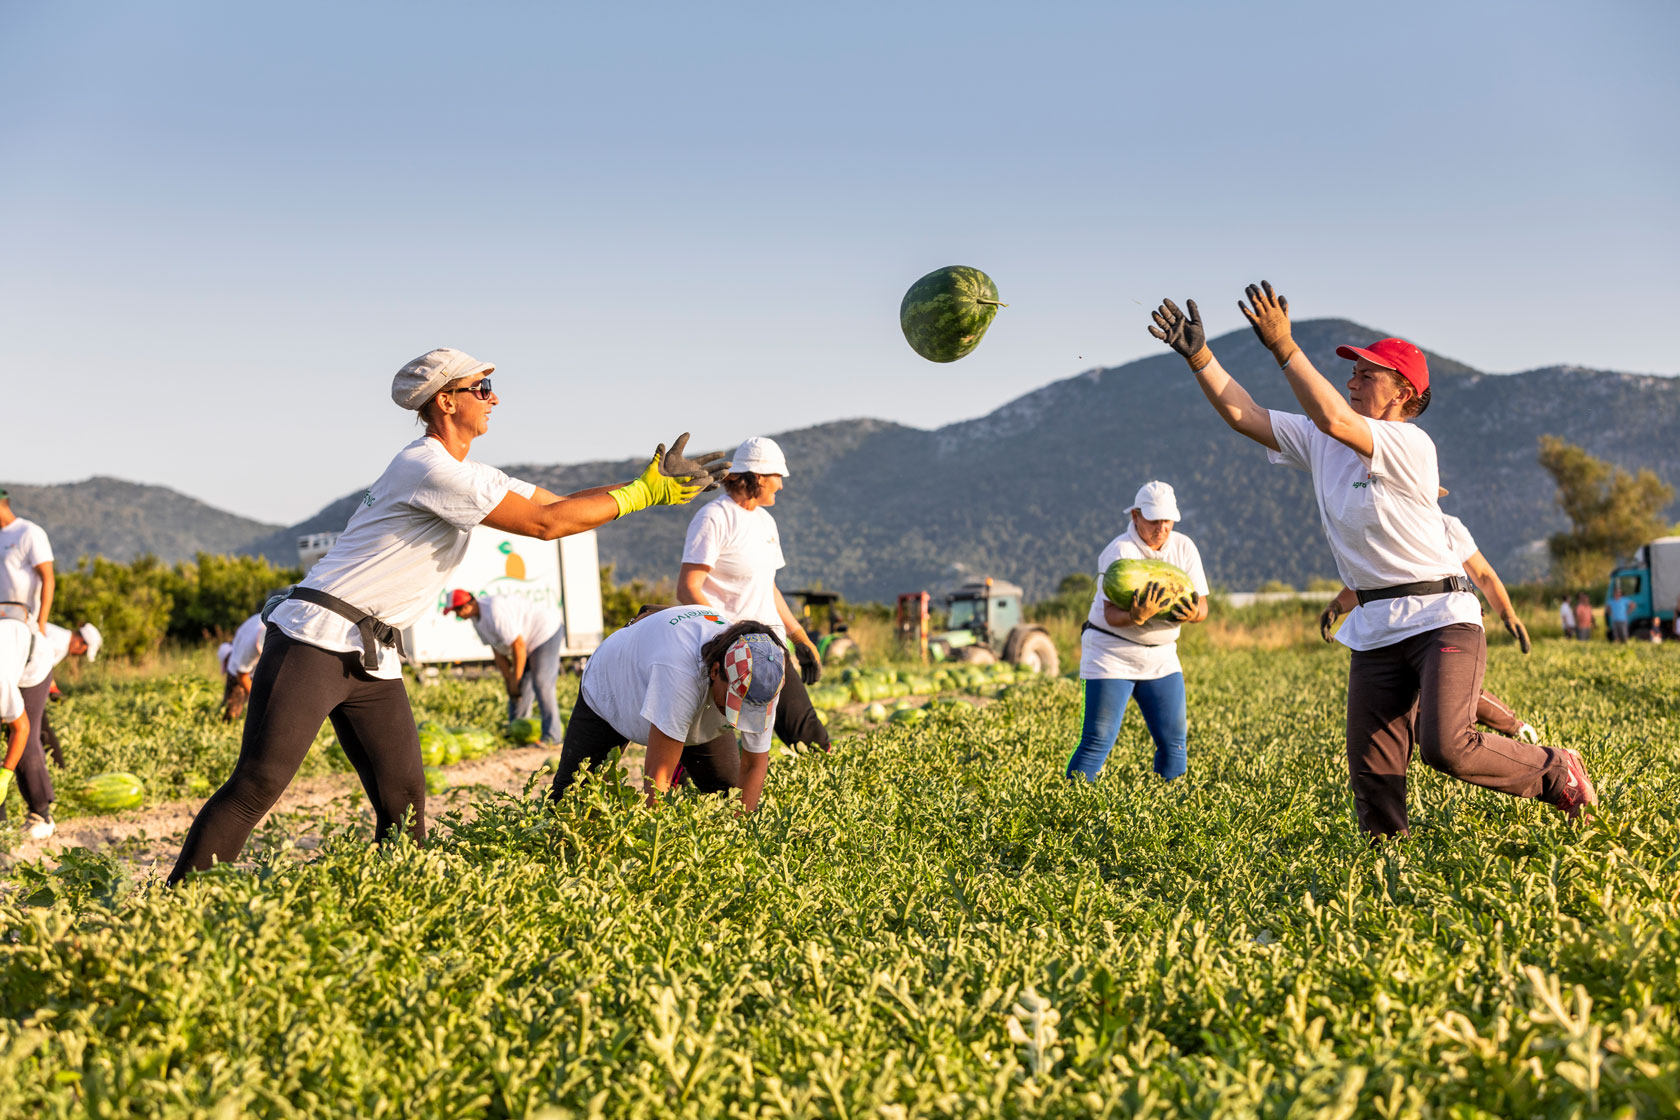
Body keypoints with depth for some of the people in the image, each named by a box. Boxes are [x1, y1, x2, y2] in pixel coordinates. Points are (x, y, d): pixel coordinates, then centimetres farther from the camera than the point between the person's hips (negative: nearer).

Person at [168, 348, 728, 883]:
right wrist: (642, 494, -9)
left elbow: (557, 502, 16)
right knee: (259, 783, -13)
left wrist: (652, 484, 6)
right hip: (317, 639, -9)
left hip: (375, 659, 10)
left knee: (404, 797, 3)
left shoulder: (470, 474, 16)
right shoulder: (430, 467, -15)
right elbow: (544, 524, -15)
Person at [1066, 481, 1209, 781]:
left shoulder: (1184, 547, 1)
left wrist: (1191, 612, -26)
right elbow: (1112, 615, -23)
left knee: (1174, 742, 1)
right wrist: (1137, 615, -45)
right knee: (1098, 741, -11)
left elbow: (1202, 606, -2)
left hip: (1161, 656, 5)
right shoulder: (1119, 553, -15)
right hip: (1111, 652, -5)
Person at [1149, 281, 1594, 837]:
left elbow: (1329, 416, -28)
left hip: (1441, 618, -6)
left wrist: (1282, 344, -27)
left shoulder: (1411, 444, -12)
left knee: (1447, 747, -19)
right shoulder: (1320, 443, 9)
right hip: (1374, 630, 6)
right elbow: (1241, 413, 4)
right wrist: (1199, 354, -7)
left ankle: (1554, 771, 8)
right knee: (1372, 775, 0)